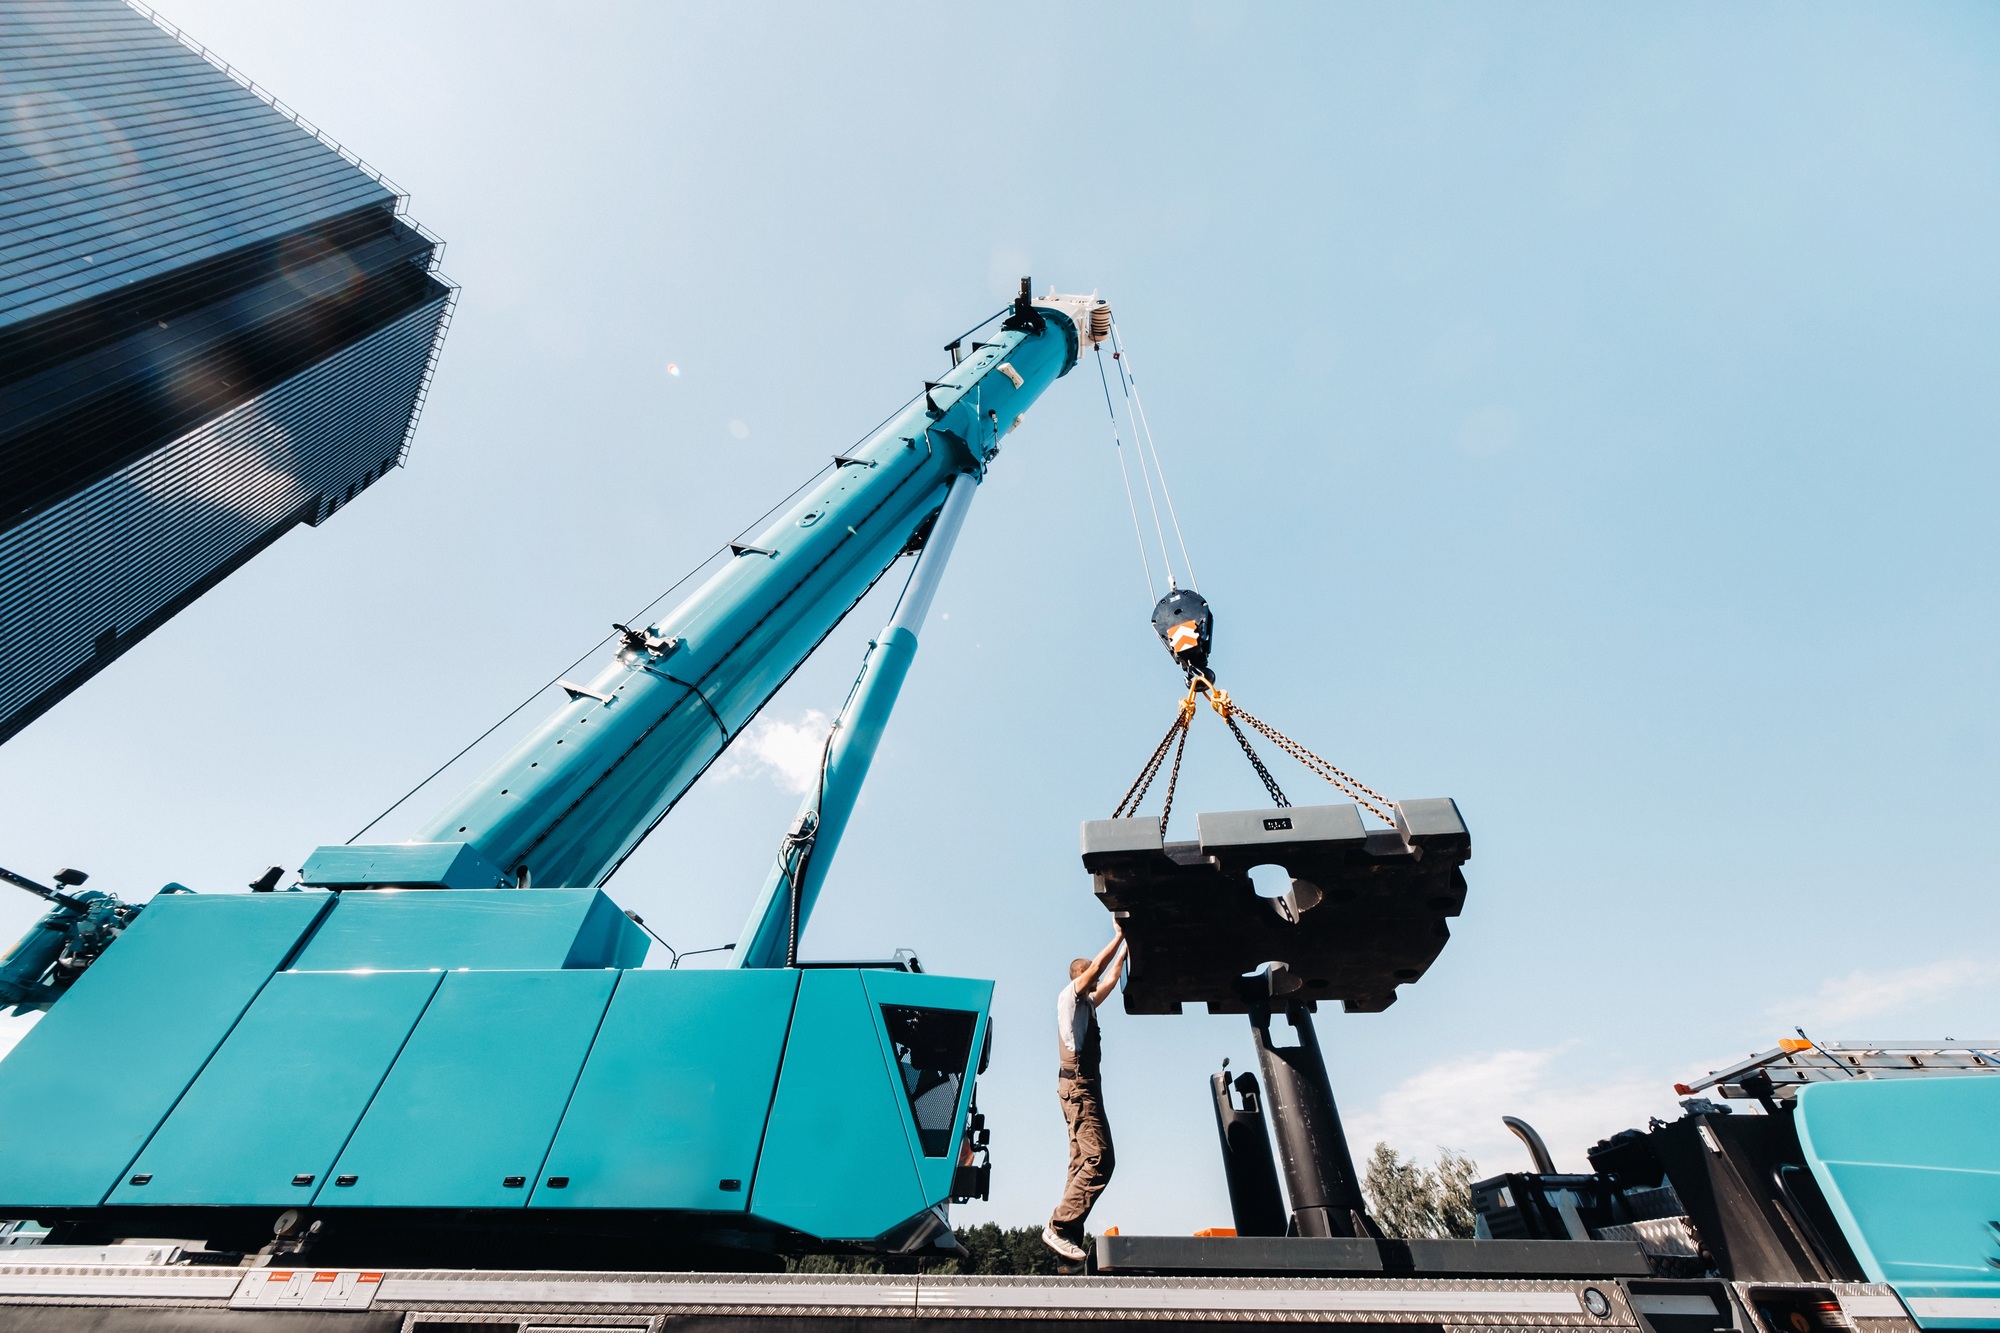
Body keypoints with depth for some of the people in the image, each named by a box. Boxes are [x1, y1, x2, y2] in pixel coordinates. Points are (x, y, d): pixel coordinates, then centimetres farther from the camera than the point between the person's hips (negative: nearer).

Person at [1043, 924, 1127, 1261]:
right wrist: (1119, 935, -4)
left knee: (1083, 1163, 4)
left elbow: (1111, 977, 30)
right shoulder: (1068, 996, -1)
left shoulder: (1087, 1004, 24)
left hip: (1083, 1086, 10)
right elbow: (1099, 965, -10)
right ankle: (1059, 1228, -16)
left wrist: (1127, 945, 28)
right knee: (1098, 1160, -16)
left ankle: (1070, 1237, 3)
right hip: (1079, 1084, -10)